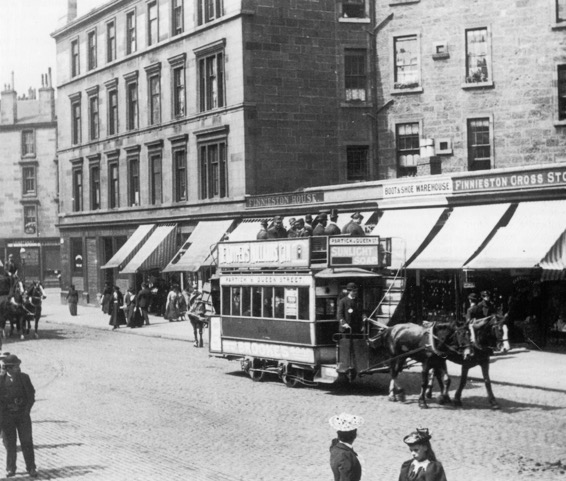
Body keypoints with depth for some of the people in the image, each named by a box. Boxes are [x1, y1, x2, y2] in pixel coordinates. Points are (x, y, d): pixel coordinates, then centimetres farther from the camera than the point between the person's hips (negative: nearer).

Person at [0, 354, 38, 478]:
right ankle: (10, 469, 17)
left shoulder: (24, 377, -2)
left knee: (27, 442, 1)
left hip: (23, 414, 0)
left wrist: (27, 409, -4)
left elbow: (31, 394, 4)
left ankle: (31, 468, 8)